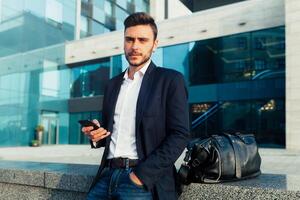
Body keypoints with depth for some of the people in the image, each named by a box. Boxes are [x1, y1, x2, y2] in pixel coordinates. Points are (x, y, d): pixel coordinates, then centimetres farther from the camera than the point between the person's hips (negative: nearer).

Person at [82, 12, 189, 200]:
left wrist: (141, 175, -16)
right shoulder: (113, 84, 15)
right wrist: (97, 135, 0)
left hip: (144, 180, -5)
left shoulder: (170, 80, -2)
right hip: (107, 175, 5)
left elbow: (179, 134, -10)